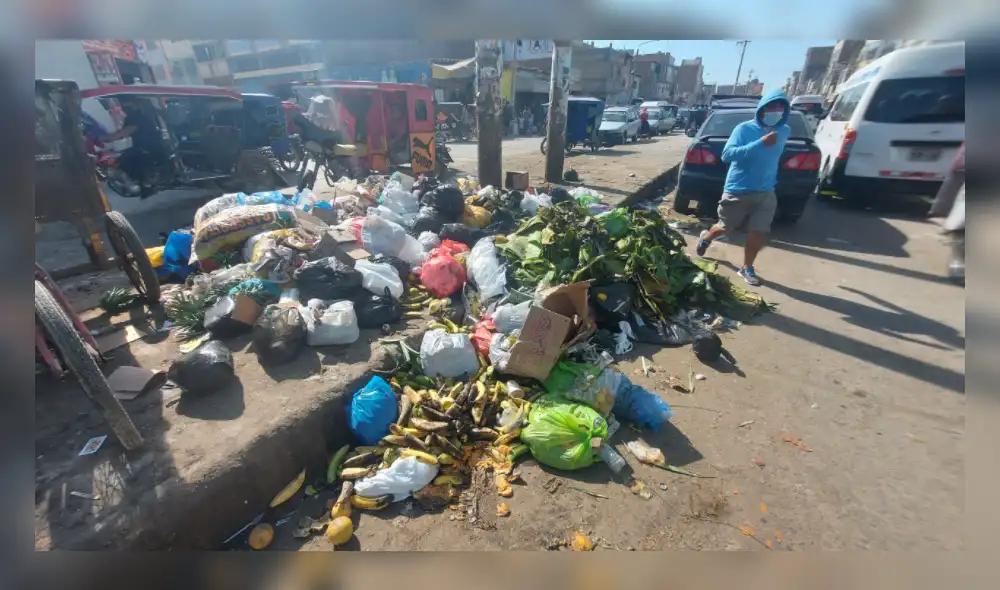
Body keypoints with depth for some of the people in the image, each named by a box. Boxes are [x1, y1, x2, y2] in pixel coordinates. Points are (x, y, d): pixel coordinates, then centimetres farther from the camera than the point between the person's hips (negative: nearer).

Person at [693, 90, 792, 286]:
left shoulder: (784, 131, 7)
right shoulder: (745, 128, -11)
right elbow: (727, 154, -24)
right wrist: (760, 143, -31)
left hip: (765, 193, 4)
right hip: (737, 191, -4)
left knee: (758, 233, -1)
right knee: (726, 228, 12)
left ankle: (747, 269, 17)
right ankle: (705, 237, 44)